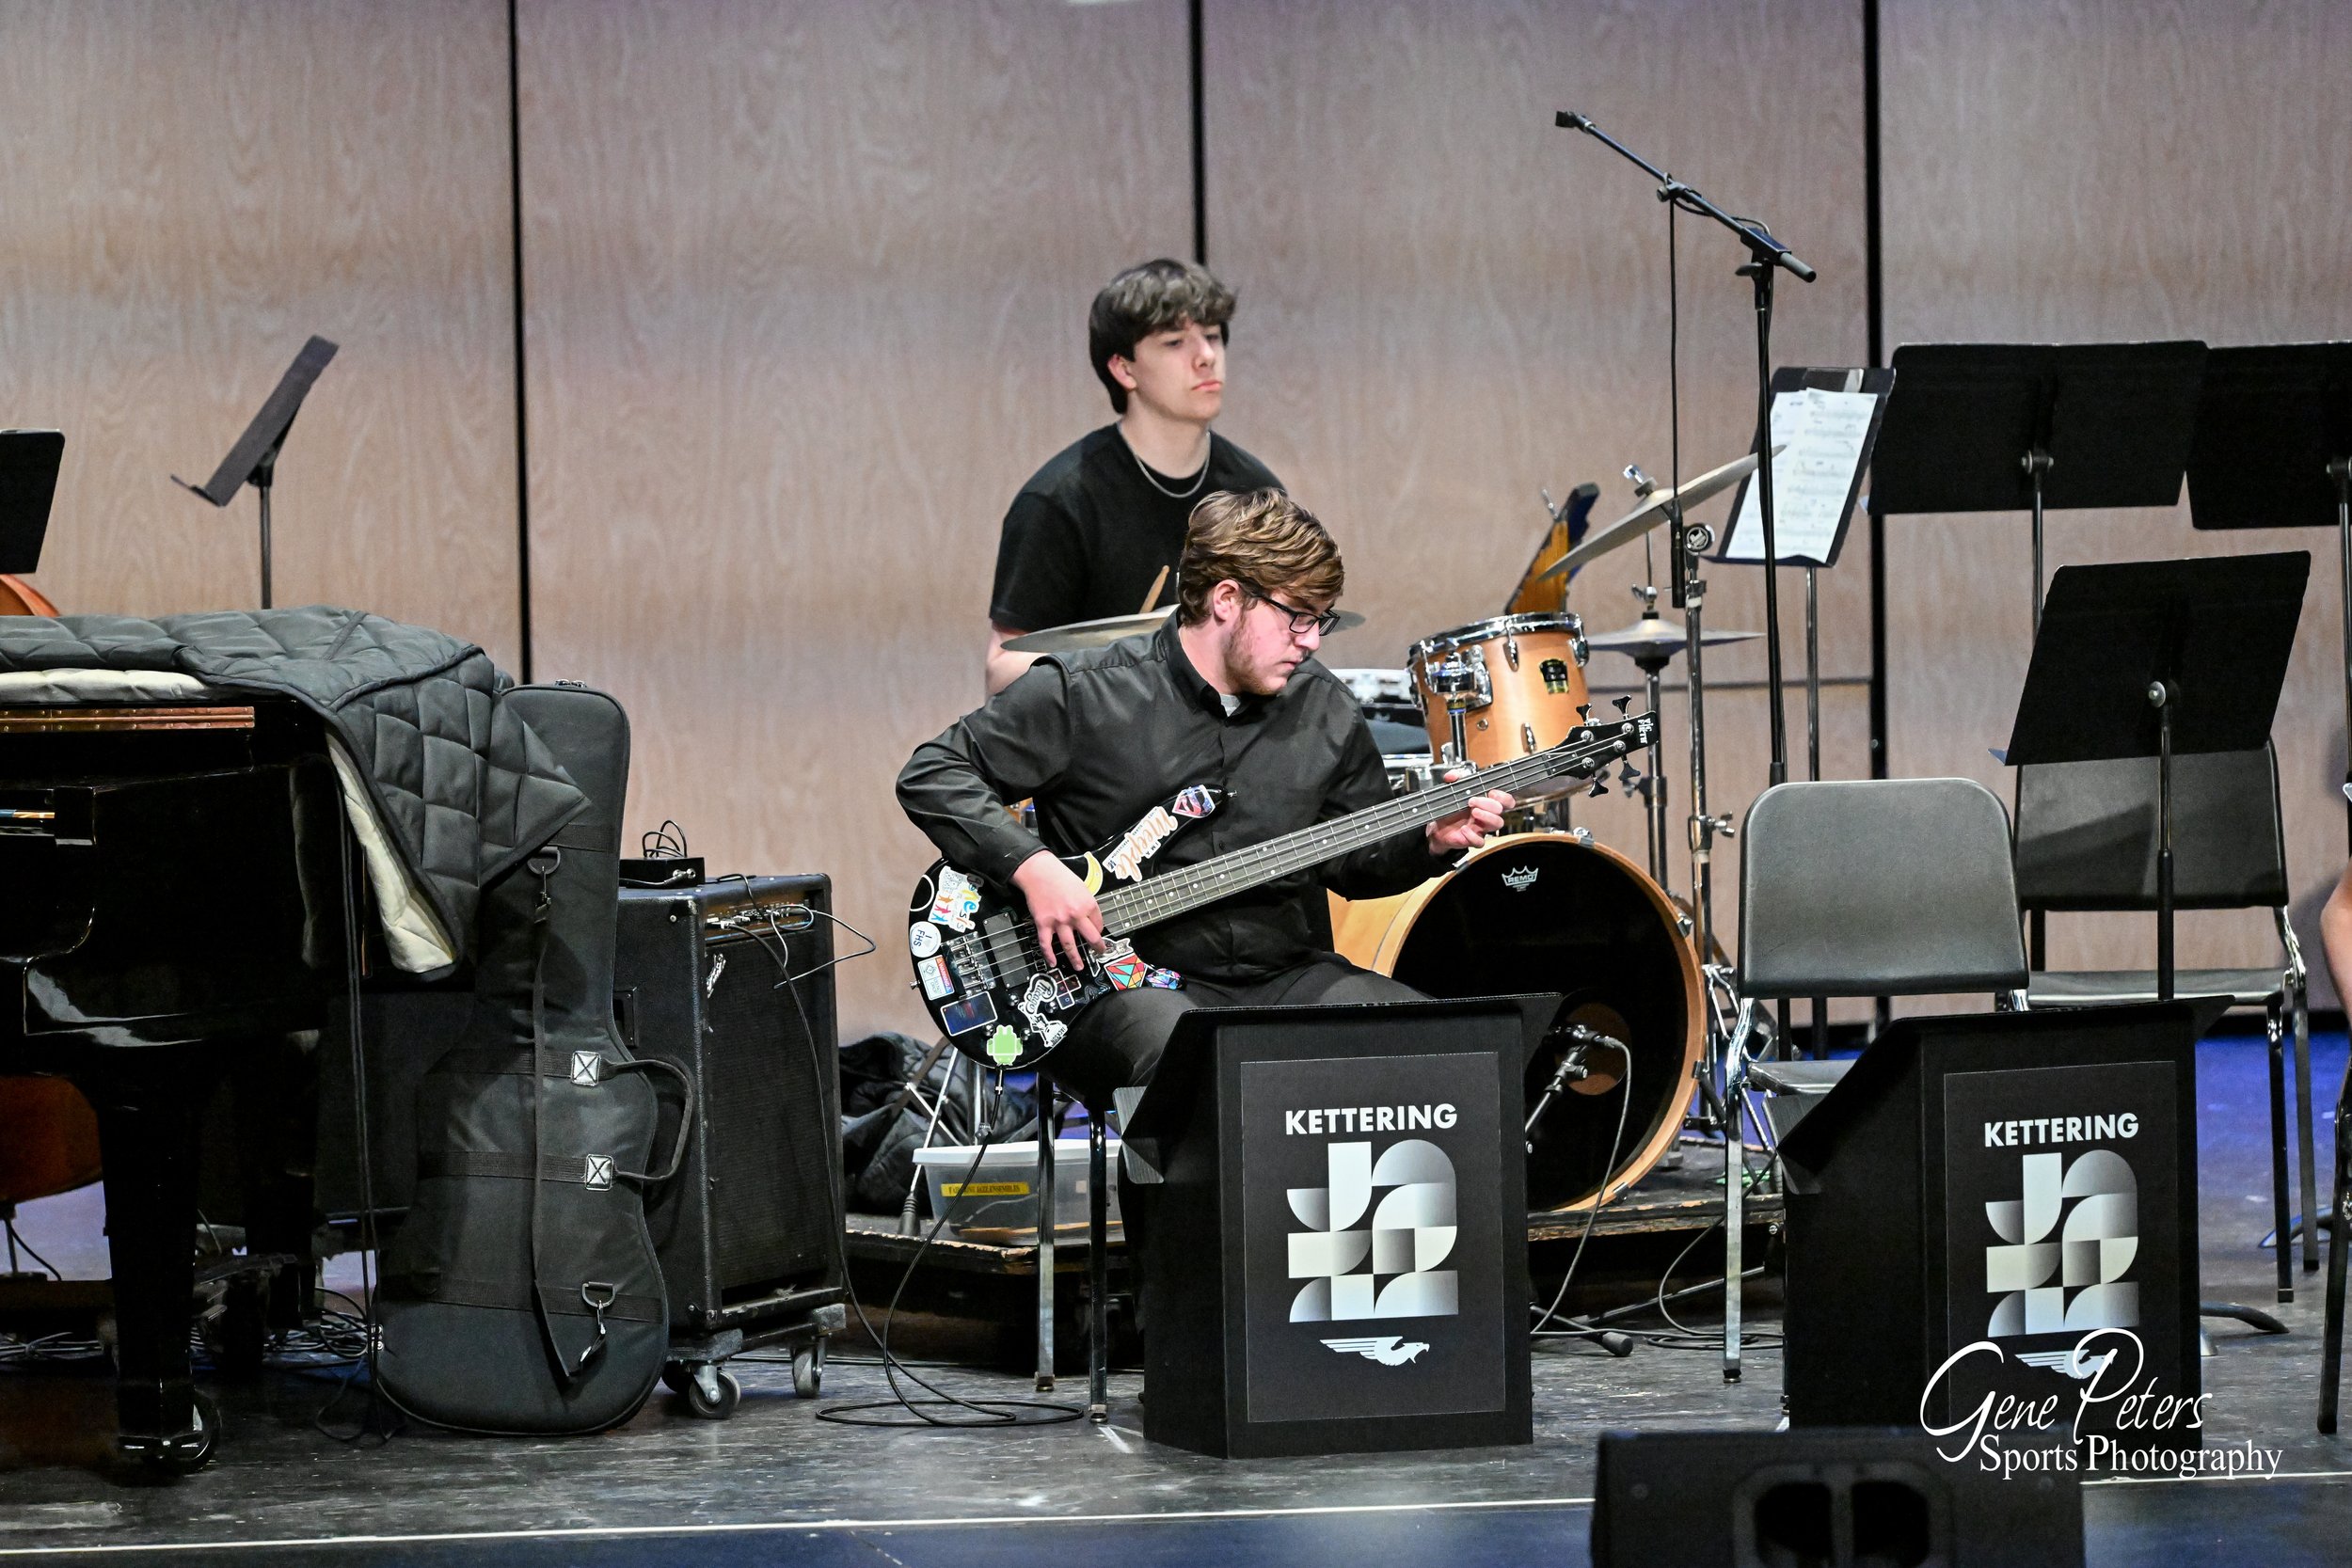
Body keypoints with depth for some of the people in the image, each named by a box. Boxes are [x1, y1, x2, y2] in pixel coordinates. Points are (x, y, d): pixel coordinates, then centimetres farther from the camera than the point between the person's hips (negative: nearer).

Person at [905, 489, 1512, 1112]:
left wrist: (1429, 841, 1)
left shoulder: (1326, 711, 10)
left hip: (1281, 977, 6)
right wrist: (1033, 866, -18)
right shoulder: (1084, 694, -7)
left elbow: (1354, 862, 23)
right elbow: (932, 775, -4)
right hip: (1126, 983, -6)